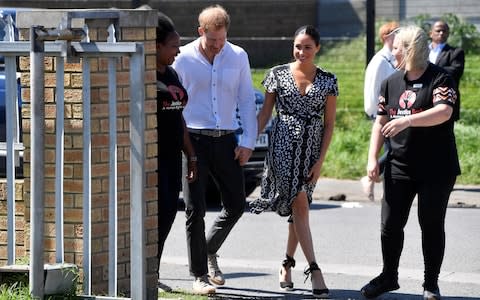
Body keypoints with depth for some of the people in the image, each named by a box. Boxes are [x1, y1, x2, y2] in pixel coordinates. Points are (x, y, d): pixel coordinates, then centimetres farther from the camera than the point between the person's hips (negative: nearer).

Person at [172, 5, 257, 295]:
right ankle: (200, 275, 3)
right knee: (195, 210, -3)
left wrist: (247, 141, 1)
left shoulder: (238, 56, 4)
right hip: (194, 140, -3)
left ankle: (209, 251, 30)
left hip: (226, 140, 3)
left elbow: (247, 100, 7)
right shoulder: (183, 58, -3)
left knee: (236, 205, 5)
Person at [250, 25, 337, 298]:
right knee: (299, 204, -12)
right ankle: (314, 269, -17)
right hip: (283, 145, -2)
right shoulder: (278, 74, 1)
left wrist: (320, 161, -3)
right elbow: (264, 114, 6)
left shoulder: (328, 81, 3)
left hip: (311, 150, 2)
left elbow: (329, 124, 4)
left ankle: (287, 264, 23)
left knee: (297, 207, 8)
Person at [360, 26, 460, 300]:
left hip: (436, 169, -5)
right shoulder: (391, 83, 10)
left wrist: (407, 120, -37)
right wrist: (373, 158, 3)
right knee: (390, 225, 6)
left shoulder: (440, 79, -10)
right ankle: (389, 276, 23)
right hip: (400, 167, 5)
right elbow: (381, 123, 12)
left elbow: (444, 112, -27)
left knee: (432, 225, 3)